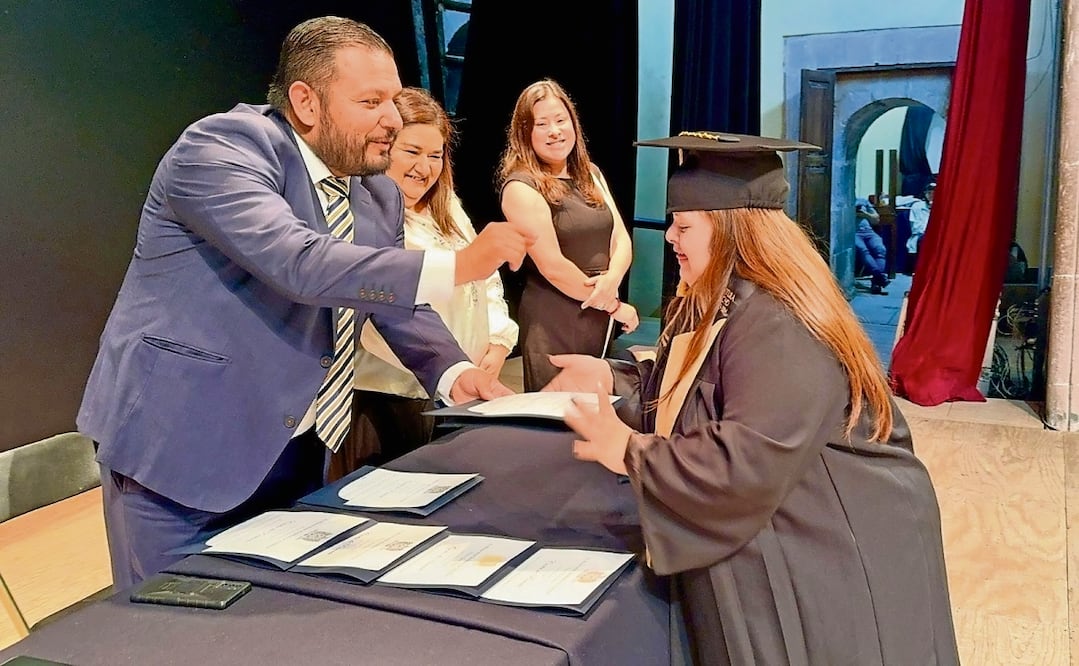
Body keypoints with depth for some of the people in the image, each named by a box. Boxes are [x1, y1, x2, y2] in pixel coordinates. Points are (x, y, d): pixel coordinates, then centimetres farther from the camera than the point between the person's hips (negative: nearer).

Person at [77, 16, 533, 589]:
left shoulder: (378, 196, 5)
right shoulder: (222, 146, -17)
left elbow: (393, 300, 13)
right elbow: (297, 262, -32)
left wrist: (453, 371, -7)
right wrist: (455, 267, -33)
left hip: (296, 450, 7)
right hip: (180, 443, -6)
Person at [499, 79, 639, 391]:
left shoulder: (591, 175, 11)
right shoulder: (521, 187, -11)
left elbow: (621, 238, 7)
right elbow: (552, 266, -16)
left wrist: (612, 279, -15)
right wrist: (614, 305, -10)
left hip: (603, 314, 7)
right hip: (553, 321, -6)